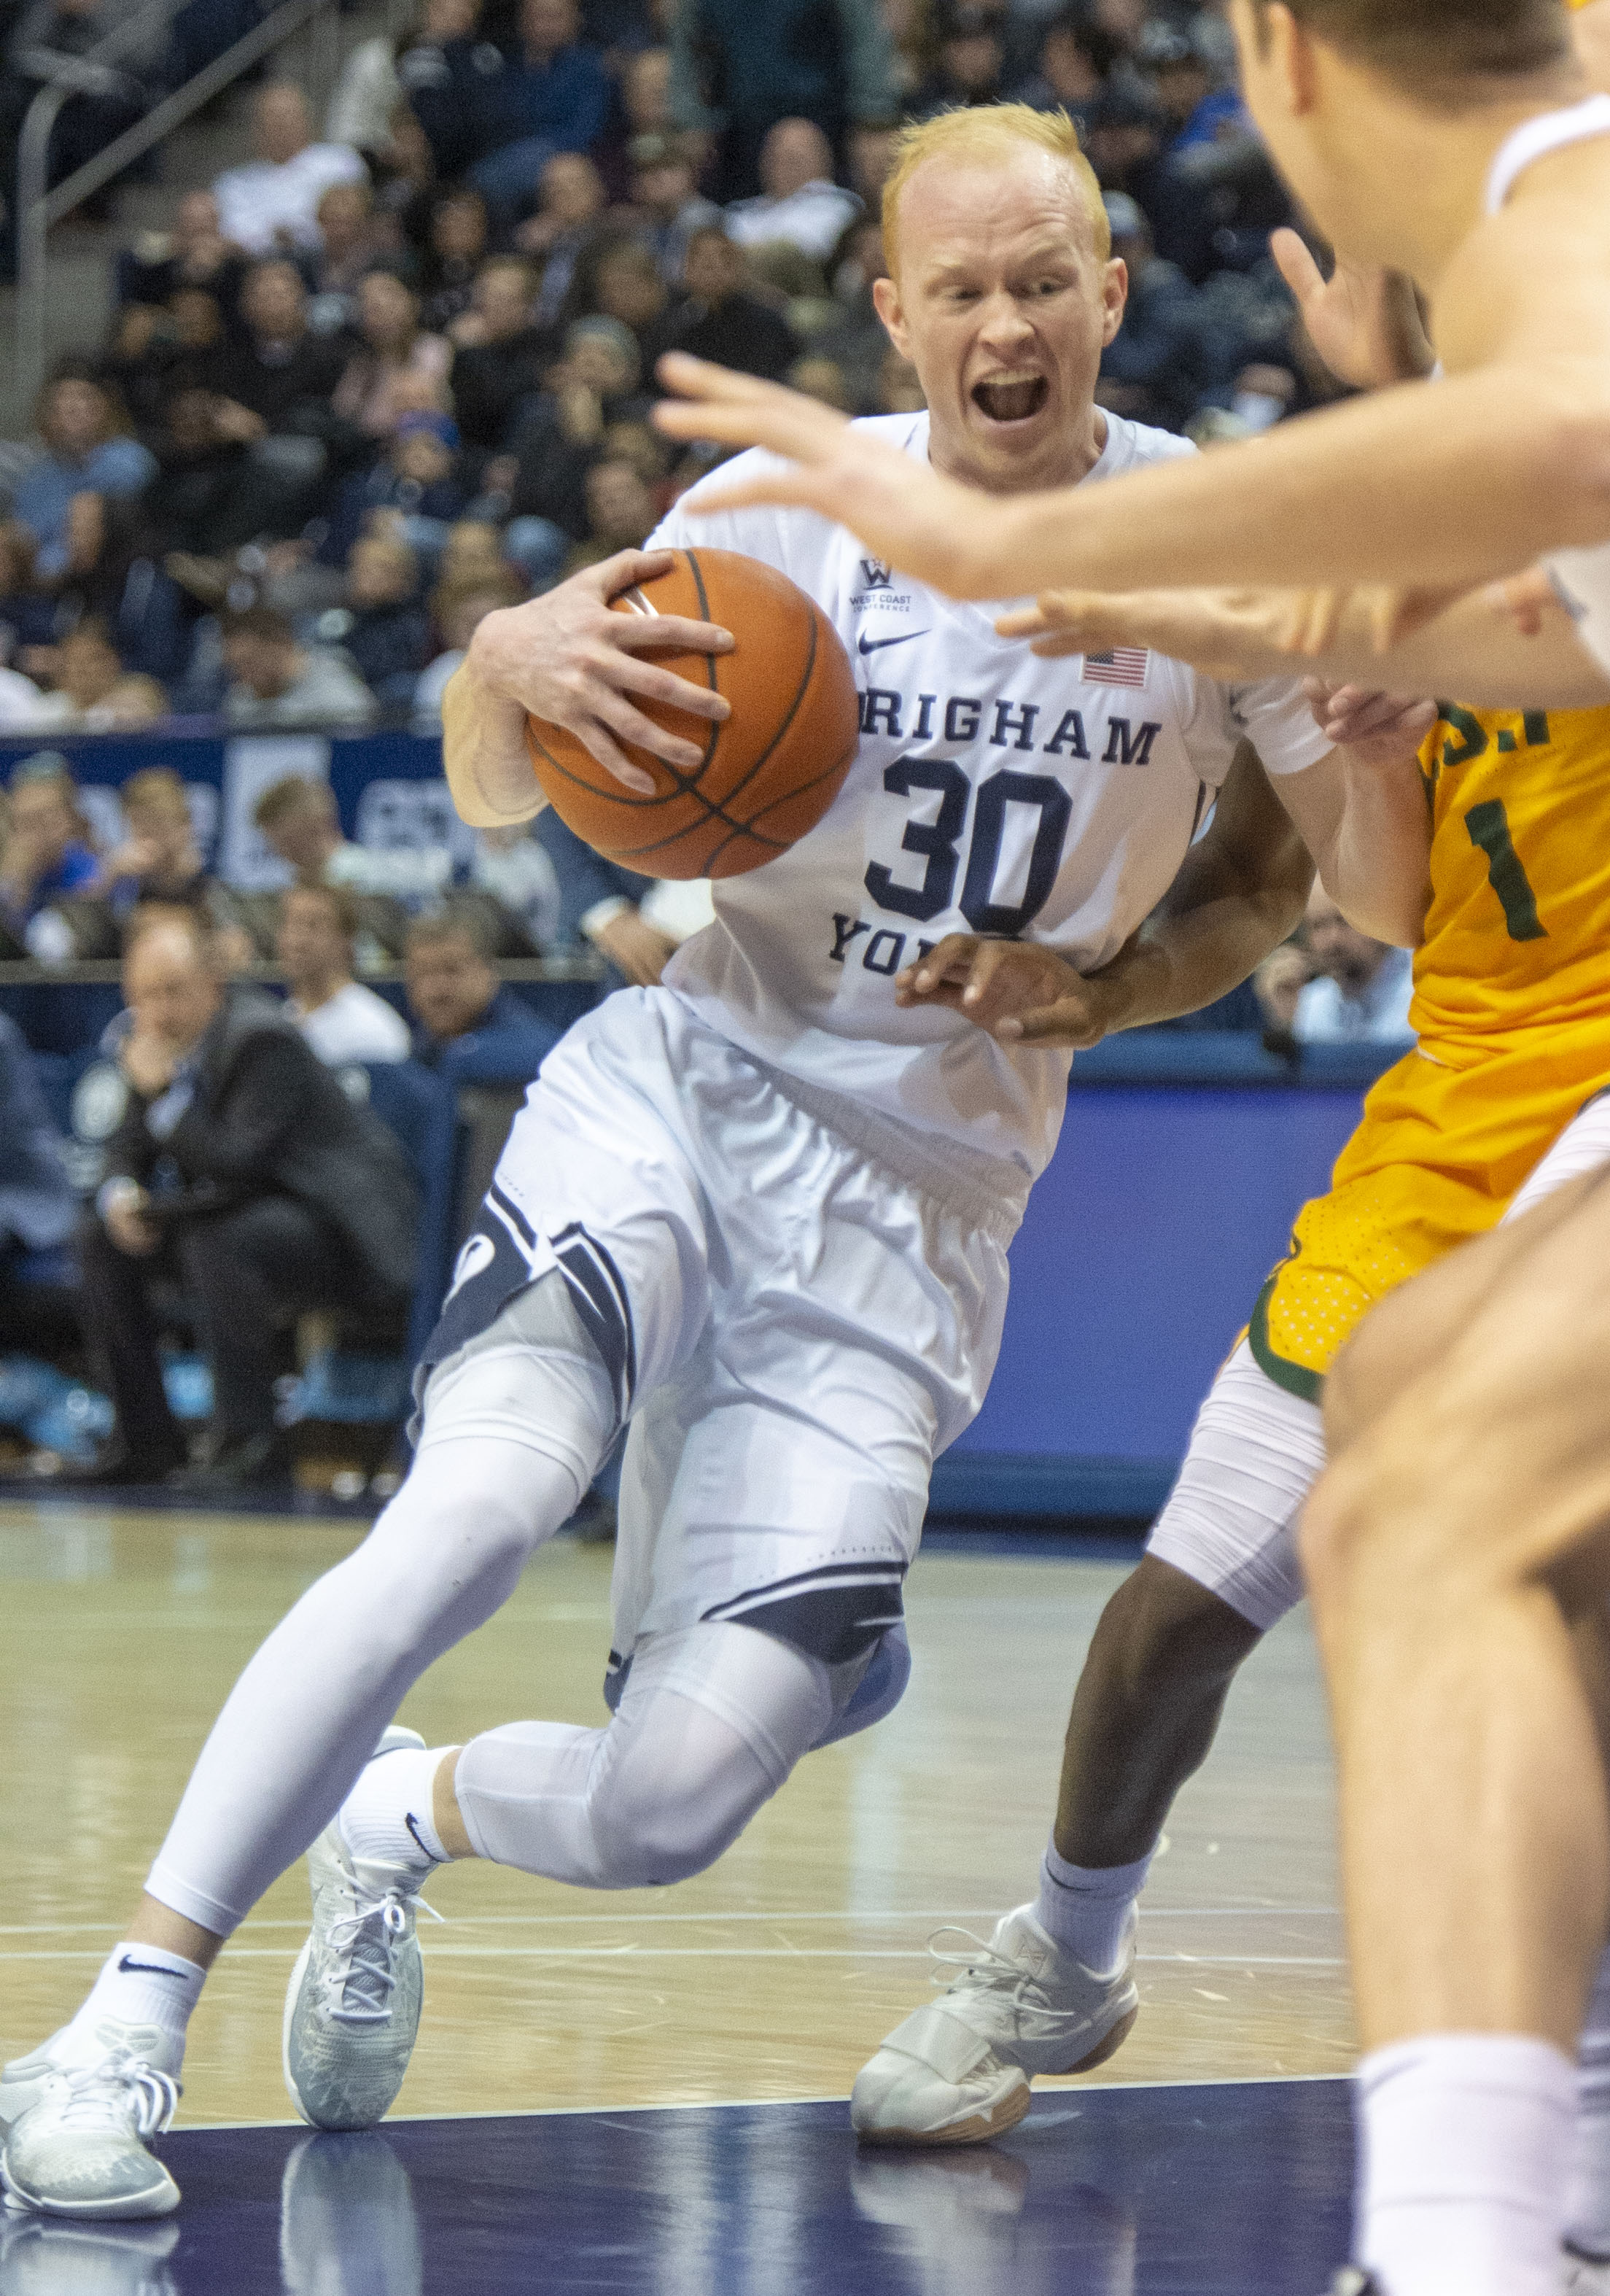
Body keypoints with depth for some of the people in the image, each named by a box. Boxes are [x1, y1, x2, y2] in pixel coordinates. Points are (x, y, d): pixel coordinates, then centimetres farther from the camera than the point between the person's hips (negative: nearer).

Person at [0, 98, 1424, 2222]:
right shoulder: (795, 503, -5)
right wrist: (513, 664, -23)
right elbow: (499, 798, 1)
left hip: (919, 1204, 1)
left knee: (671, 1810, -10)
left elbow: (1281, 870, 11)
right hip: (687, 1090, -1)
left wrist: (1090, 994, -9)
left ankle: (408, 1818, 26)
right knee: (479, 1501, -31)